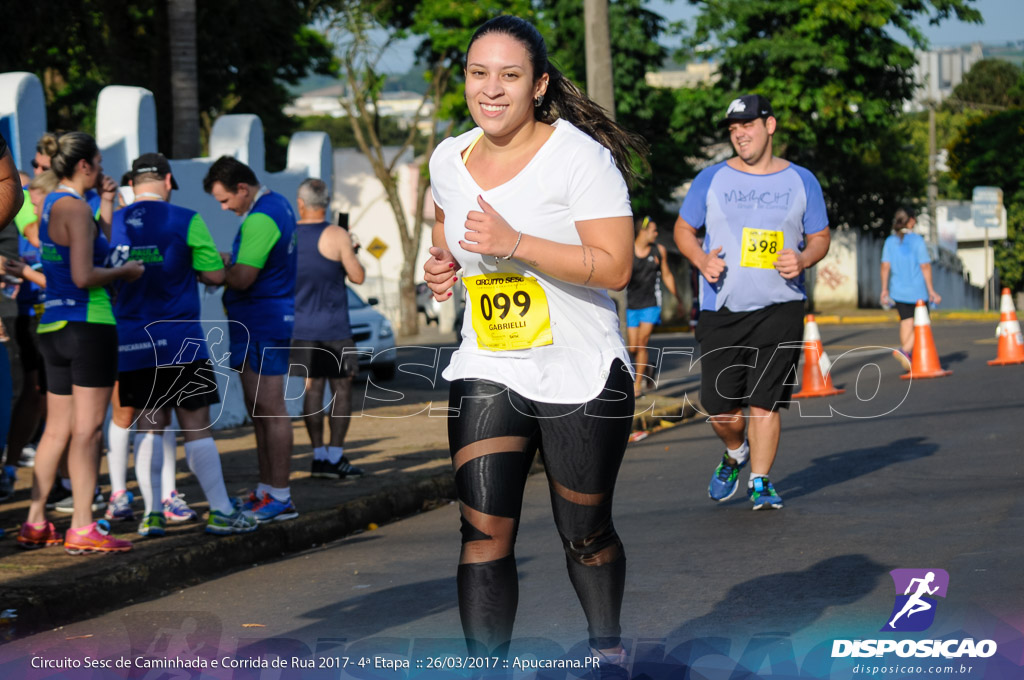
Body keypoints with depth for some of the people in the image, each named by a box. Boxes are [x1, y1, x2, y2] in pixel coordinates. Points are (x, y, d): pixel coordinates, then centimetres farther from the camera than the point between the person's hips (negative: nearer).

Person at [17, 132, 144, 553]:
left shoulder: (49, 205, 15)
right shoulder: (76, 208, -13)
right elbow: (83, 276, -21)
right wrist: (125, 271, -6)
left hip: (54, 325, 9)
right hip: (88, 325, -9)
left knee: (57, 428, 12)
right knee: (87, 429, -6)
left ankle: (34, 523, 14)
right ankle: (82, 529, -6)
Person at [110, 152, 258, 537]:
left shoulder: (112, 224, 5)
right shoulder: (186, 221, -6)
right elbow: (216, 276, -4)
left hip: (129, 342, 4)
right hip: (178, 340, -4)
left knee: (149, 426, 9)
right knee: (196, 428, 0)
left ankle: (152, 512, 5)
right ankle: (220, 512, 1)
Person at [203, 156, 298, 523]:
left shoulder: (260, 219, -19)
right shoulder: (277, 204, 14)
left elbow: (243, 278, -22)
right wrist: (226, 259, 10)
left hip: (262, 322, -11)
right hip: (263, 320, 11)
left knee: (269, 409, -8)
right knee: (258, 409, 14)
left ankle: (280, 498, -7)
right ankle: (266, 491, 19)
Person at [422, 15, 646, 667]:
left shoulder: (580, 156, -14)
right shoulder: (449, 159, 4)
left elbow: (615, 267, -21)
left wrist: (514, 244, -27)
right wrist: (443, 262, 4)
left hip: (581, 376, -4)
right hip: (487, 372, 4)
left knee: (585, 534, 11)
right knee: (485, 531, -9)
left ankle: (608, 649, 36)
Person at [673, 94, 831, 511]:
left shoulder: (801, 181, 8)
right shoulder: (711, 179, 6)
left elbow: (820, 237, 13)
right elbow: (683, 230, 13)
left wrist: (803, 259, -9)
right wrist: (701, 260, -7)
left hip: (779, 308, -1)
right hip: (721, 309, 1)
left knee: (765, 400, -5)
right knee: (718, 404, -1)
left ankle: (760, 482, 7)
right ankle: (735, 452, 30)